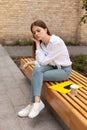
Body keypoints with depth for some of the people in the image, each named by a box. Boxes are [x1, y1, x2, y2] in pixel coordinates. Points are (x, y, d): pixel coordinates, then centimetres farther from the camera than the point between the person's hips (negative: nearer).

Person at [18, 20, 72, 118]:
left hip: (64, 70, -6)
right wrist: (29, 63, -4)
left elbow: (43, 61, -21)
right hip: (53, 67, 7)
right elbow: (41, 62, 8)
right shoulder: (42, 42, -1)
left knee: (36, 76, -23)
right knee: (36, 69, -23)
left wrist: (37, 44, -17)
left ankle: (34, 103, -15)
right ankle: (37, 103, -25)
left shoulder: (56, 42, -25)